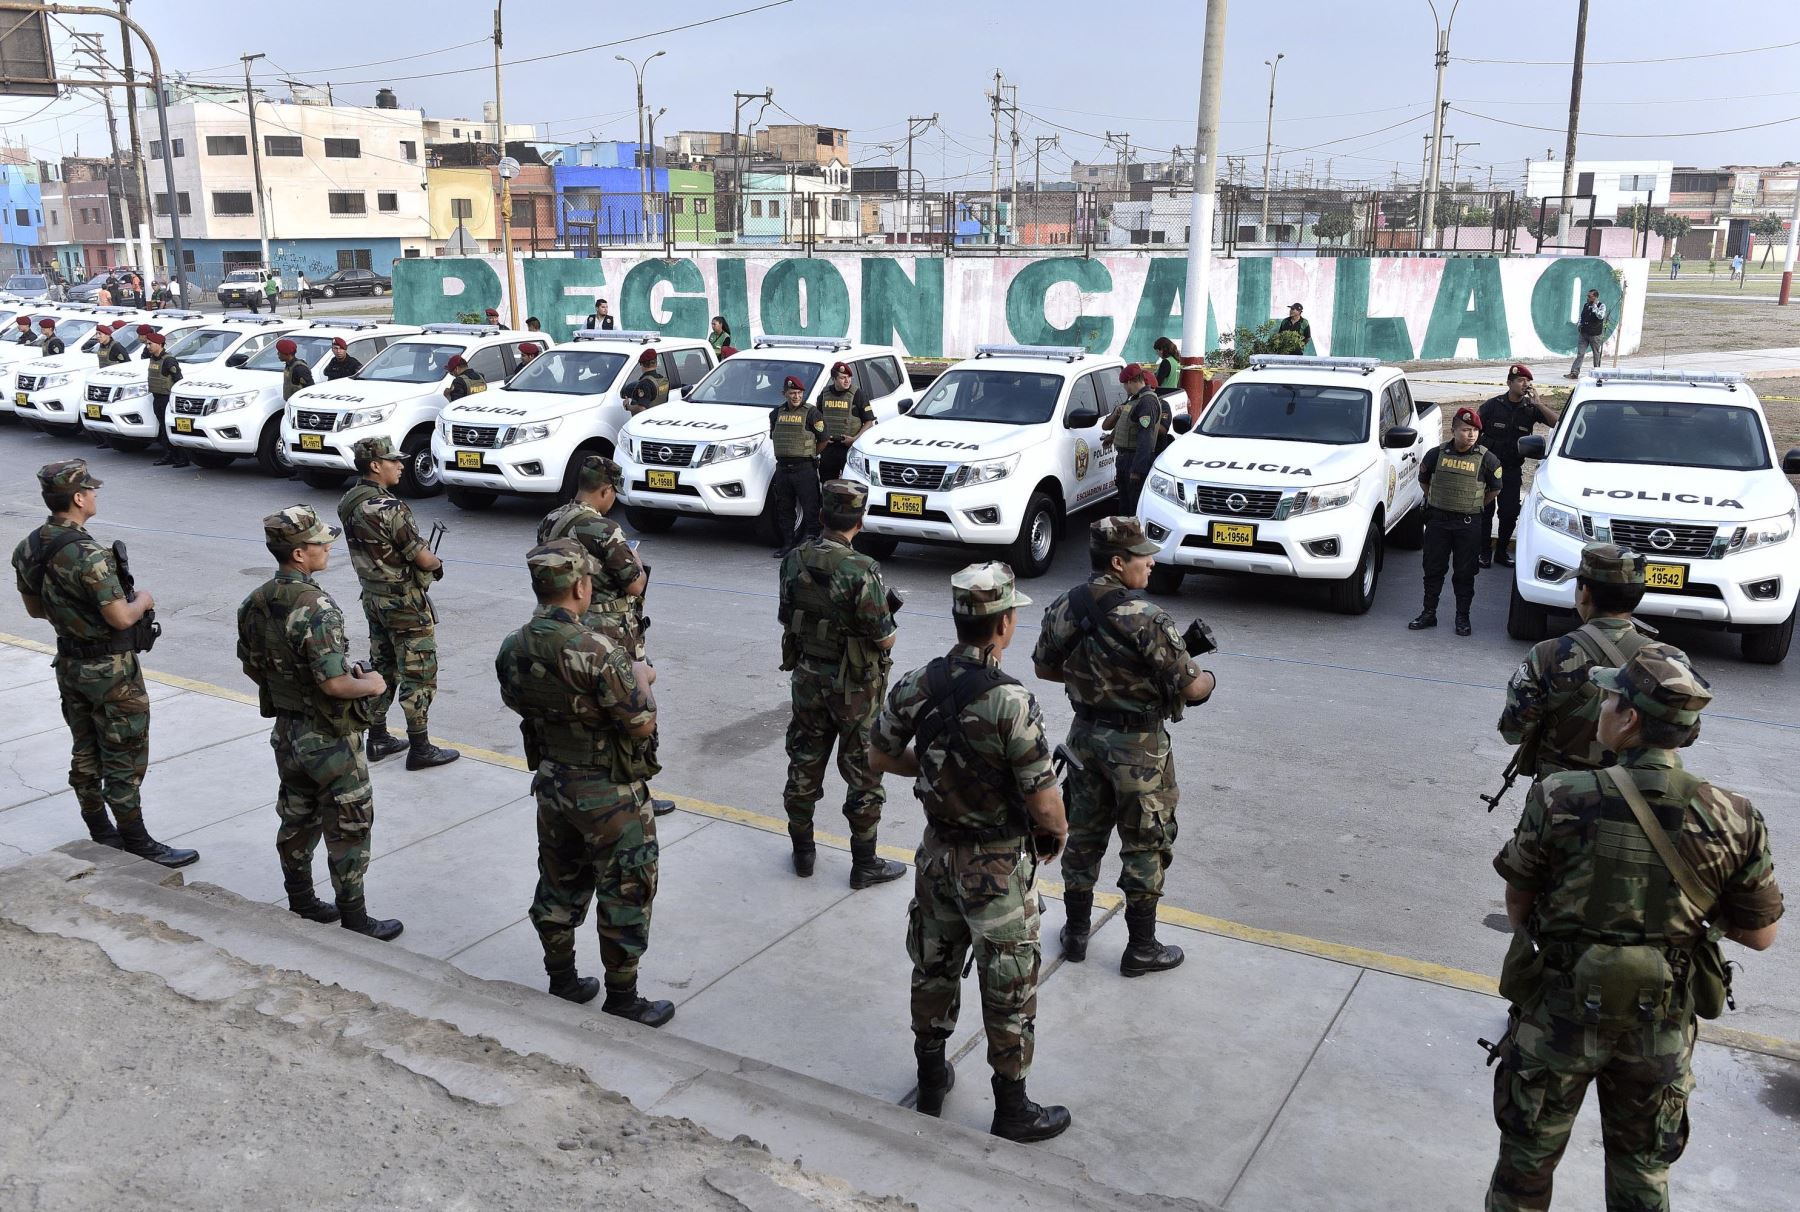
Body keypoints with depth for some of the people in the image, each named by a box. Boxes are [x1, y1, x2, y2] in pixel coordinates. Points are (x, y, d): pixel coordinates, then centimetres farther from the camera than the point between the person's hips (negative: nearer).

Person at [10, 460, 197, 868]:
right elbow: (121, 618, -26)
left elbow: (35, 609, 11)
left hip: (69, 664, 8)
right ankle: (137, 845, 11)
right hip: (110, 671, -8)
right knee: (124, 761, 2)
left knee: (85, 754, 18)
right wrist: (142, 600, -6)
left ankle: (101, 834, 31)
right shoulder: (88, 555, -28)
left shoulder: (28, 548, 0)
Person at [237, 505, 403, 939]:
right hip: (329, 739, -8)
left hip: (286, 731, 8)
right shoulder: (316, 608, -27)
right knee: (348, 829, 4)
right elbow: (334, 683, -29)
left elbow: (251, 667, 11)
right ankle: (354, 920, 12)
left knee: (297, 818, 21)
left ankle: (301, 902, 35)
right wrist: (370, 685, -12)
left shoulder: (256, 602, 0)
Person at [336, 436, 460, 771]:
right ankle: (419, 749, 8)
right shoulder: (389, 509, -24)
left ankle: (377, 739, 28)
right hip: (405, 602, -8)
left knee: (381, 668, 19)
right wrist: (436, 562, 2)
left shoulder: (349, 503, 3)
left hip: (373, 596, 9)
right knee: (418, 675, 1)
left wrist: (426, 559, 5)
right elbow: (424, 559, -22)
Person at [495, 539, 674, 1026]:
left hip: (551, 785, 7)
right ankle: (622, 999, 17)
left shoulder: (512, 649, -5)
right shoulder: (596, 651, -28)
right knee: (625, 894, 8)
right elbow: (643, 723, -23)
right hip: (608, 796, -7)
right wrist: (640, 678, -3)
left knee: (559, 885, 22)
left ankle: (561, 981, 36)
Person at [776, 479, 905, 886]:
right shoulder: (863, 572, -24)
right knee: (863, 775, 9)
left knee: (804, 765, 18)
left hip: (806, 680, 5)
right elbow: (883, 639, -18)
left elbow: (787, 619, 3)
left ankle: (802, 852, 31)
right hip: (854, 689, -5)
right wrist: (891, 626, 3)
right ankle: (864, 864, 19)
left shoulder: (794, 561, -8)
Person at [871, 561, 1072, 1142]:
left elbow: (880, 757, 5)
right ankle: (1012, 1110, 25)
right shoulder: (1012, 702, -27)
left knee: (934, 968, 22)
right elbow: (1044, 804, -22)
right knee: (1008, 987, 10)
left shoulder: (915, 685, -10)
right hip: (997, 866, -5)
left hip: (937, 851, 6)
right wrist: (1057, 833, 0)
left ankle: (931, 1079, 39)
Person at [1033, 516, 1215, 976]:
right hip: (1137, 747, -6)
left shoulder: (1064, 608, -5)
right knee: (1145, 846, 10)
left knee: (1084, 834, 19)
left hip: (1086, 734, 6)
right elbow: (1190, 689, -20)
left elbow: (1044, 668, 8)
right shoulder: (1146, 619, -25)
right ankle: (1141, 949, 22)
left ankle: (1075, 933, 32)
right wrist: (1208, 678, 2)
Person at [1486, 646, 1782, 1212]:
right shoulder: (1735, 821, -16)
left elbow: (1517, 899, -8)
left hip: (1558, 1016, -2)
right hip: (1662, 1030, 2)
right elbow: (1760, 935, -4)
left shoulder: (1559, 800, -23)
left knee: (1526, 1163, 21)